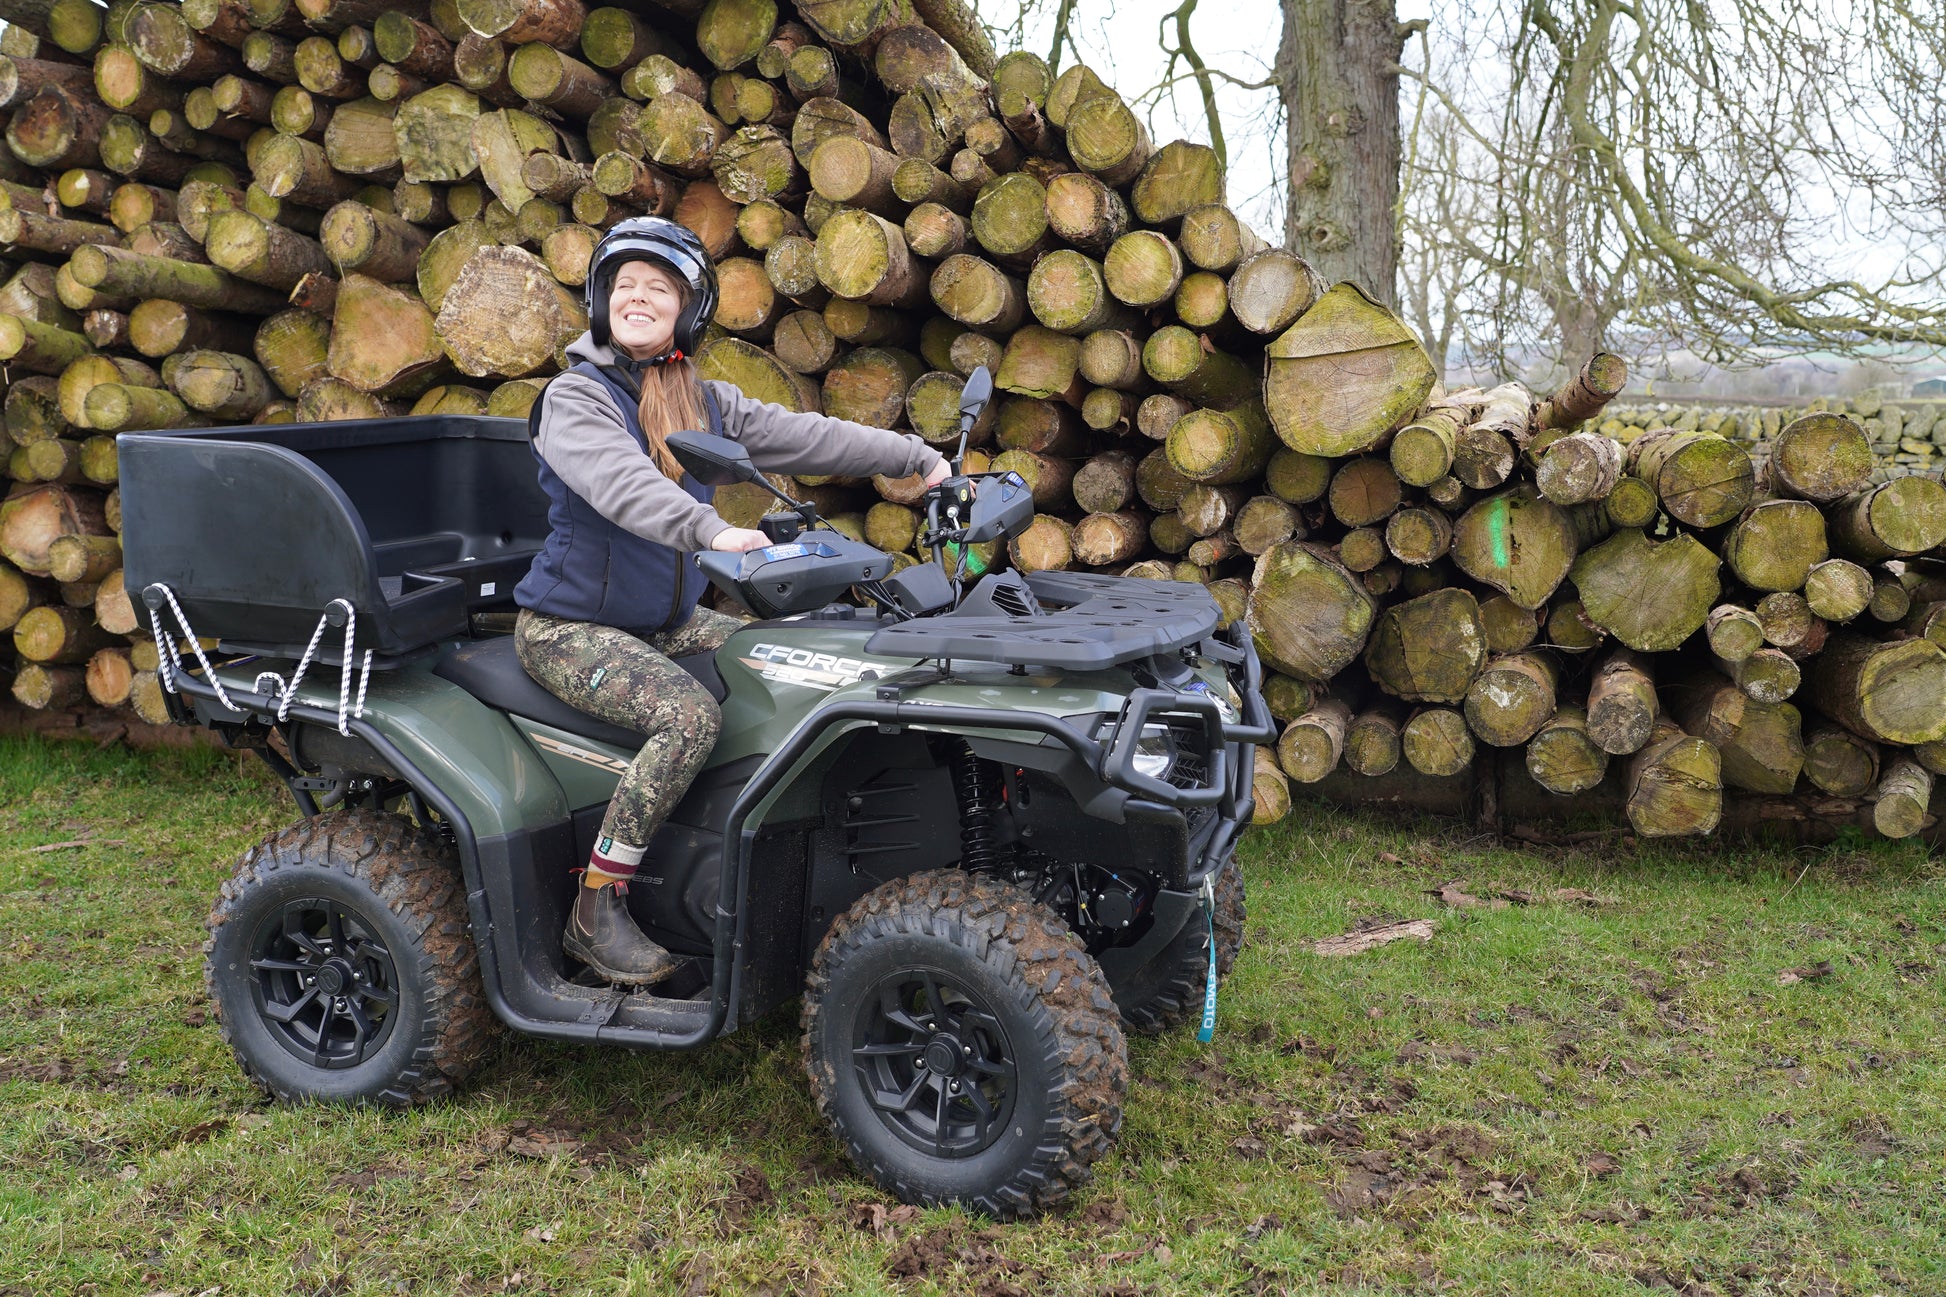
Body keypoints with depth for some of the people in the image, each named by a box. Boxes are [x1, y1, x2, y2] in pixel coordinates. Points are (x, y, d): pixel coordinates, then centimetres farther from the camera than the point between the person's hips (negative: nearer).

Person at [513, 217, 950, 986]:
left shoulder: (705, 404, 8)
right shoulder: (575, 396, -12)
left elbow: (803, 436, 4)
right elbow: (620, 481, -32)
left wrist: (919, 459, -3)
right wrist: (710, 530, -49)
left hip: (668, 620, 7)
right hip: (571, 626, -7)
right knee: (690, 715, -30)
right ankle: (594, 914, -19)